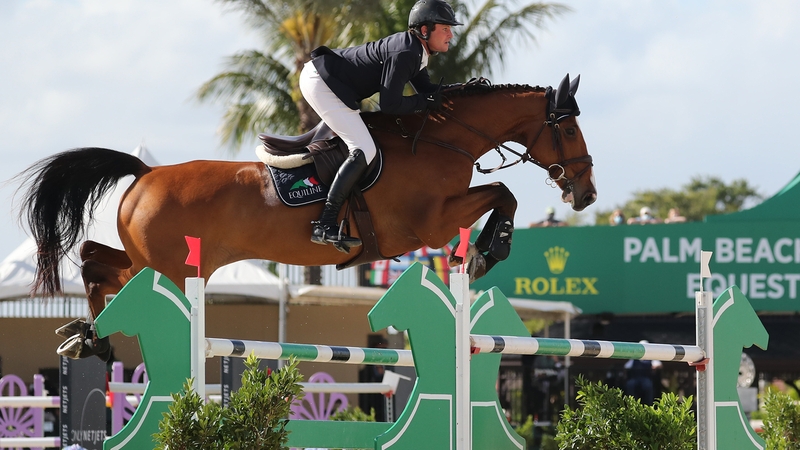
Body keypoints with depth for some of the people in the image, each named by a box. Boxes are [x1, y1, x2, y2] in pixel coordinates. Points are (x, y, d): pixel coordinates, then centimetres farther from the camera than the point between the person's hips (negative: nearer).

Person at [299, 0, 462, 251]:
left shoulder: (416, 51, 8)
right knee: (364, 151, -18)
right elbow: (390, 105, -23)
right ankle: (325, 227, -22)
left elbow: (427, 89, 13)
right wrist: (430, 101, -13)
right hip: (320, 82, -11)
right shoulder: (404, 53, -22)